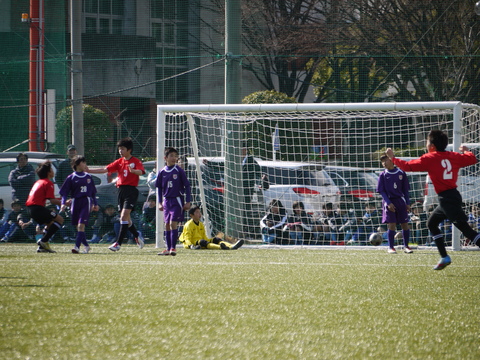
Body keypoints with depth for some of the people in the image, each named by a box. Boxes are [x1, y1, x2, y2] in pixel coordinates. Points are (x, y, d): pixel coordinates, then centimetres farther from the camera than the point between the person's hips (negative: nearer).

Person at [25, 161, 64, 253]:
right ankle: (44, 241, -11)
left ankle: (42, 247, 14)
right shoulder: (48, 183, -5)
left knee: (50, 222, 24)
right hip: (37, 207, -9)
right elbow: (52, 200, -13)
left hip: (30, 207, 9)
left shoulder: (39, 182, 24)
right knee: (59, 219, -4)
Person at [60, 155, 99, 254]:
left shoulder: (88, 177, 13)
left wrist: (95, 204, 19)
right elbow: (64, 192, 1)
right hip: (75, 202, 0)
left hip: (86, 202, 0)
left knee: (81, 225, -14)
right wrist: (63, 203, -13)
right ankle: (86, 245, 21)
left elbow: (93, 192, 21)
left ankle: (77, 247, -20)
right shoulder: (71, 178, 4)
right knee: (78, 226, 5)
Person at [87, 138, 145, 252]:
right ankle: (137, 236, 32)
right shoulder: (119, 162, 15)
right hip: (121, 190, 7)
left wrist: (133, 171, -44)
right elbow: (105, 170, 10)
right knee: (126, 218, 10)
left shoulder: (136, 161, -4)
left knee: (124, 216, -15)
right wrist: (89, 171, 2)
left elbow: (141, 172, -22)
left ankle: (118, 243, -17)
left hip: (131, 190, -7)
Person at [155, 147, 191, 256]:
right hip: (167, 201, 4)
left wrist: (188, 201, -5)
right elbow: (159, 188, 15)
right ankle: (168, 248, 11)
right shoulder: (162, 172, 5)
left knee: (173, 223, -13)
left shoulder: (179, 171, -5)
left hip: (177, 200, -4)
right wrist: (160, 202, 10)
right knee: (167, 224, 6)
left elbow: (187, 186, -2)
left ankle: (173, 247, -11)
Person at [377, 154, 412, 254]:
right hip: (389, 202, -2)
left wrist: (407, 203, 3)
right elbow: (381, 191, -1)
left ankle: (406, 246, 10)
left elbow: (405, 190, 9)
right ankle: (391, 247, 0)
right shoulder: (383, 175, 1)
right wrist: (388, 203, -13)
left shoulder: (401, 173, 5)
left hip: (400, 201, 2)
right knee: (391, 225, -7)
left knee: (405, 224, 1)